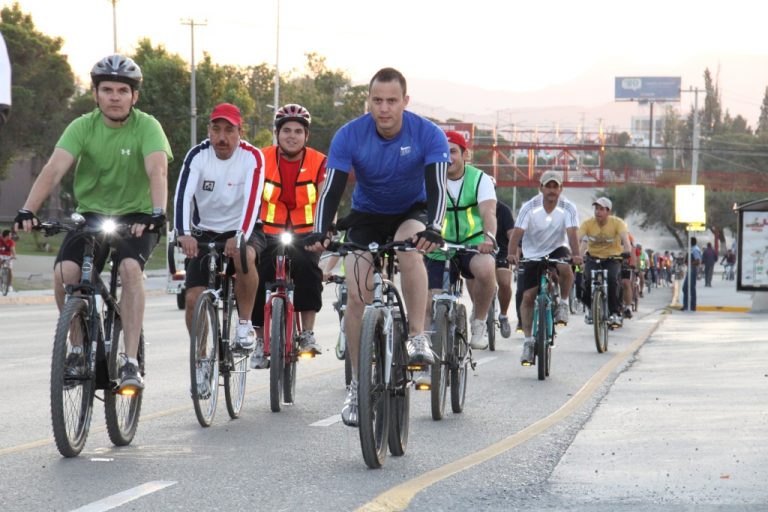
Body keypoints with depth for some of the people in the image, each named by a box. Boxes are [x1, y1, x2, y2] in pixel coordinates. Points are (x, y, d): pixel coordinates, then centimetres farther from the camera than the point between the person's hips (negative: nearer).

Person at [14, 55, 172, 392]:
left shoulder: (147, 127, -13)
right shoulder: (82, 127, -8)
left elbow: (157, 171, -29)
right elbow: (54, 169, -21)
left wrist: (157, 213, -47)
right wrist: (28, 211, -36)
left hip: (136, 218, -2)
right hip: (90, 214, 2)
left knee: (130, 267, -32)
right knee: (64, 272, -24)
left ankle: (131, 362, -28)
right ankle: (79, 349, -2)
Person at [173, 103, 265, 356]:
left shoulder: (252, 157, -14)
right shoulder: (198, 155, -11)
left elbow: (252, 199, -27)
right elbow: (183, 195, -24)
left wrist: (240, 236, -44)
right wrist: (183, 234, -41)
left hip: (242, 232, -2)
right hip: (205, 233, 2)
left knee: (244, 257, -36)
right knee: (193, 298, -11)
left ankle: (245, 323, -18)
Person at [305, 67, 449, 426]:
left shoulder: (428, 134, -22)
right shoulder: (349, 136, -19)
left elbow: (436, 188, -31)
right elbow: (332, 190, -23)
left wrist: (433, 229, -49)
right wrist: (319, 233, -40)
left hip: (412, 213, -2)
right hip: (367, 217, 2)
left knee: (410, 247, -37)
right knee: (357, 296, -13)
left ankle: (418, 338, -29)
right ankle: (357, 385, -1)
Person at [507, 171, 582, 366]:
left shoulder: (568, 208, -14)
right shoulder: (530, 207, -16)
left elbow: (572, 233, -26)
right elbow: (517, 232, -25)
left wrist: (576, 255, -45)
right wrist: (512, 254, -44)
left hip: (557, 250, -1)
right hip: (533, 254, 1)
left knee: (565, 268, -35)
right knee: (528, 297, -7)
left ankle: (563, 303, -9)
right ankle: (528, 341, 3)